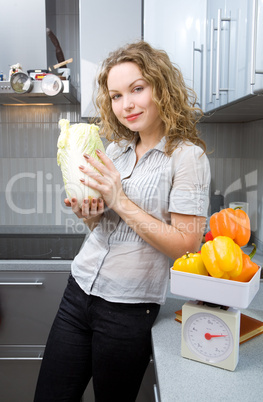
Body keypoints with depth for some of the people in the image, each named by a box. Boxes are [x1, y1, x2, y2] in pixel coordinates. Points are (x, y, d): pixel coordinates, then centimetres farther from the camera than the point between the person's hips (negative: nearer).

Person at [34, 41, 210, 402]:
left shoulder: (187, 157, -11)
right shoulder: (115, 149, 7)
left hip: (128, 308, -5)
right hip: (80, 290, 6)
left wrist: (120, 201, -20)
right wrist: (90, 215, -7)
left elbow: (186, 245, -17)